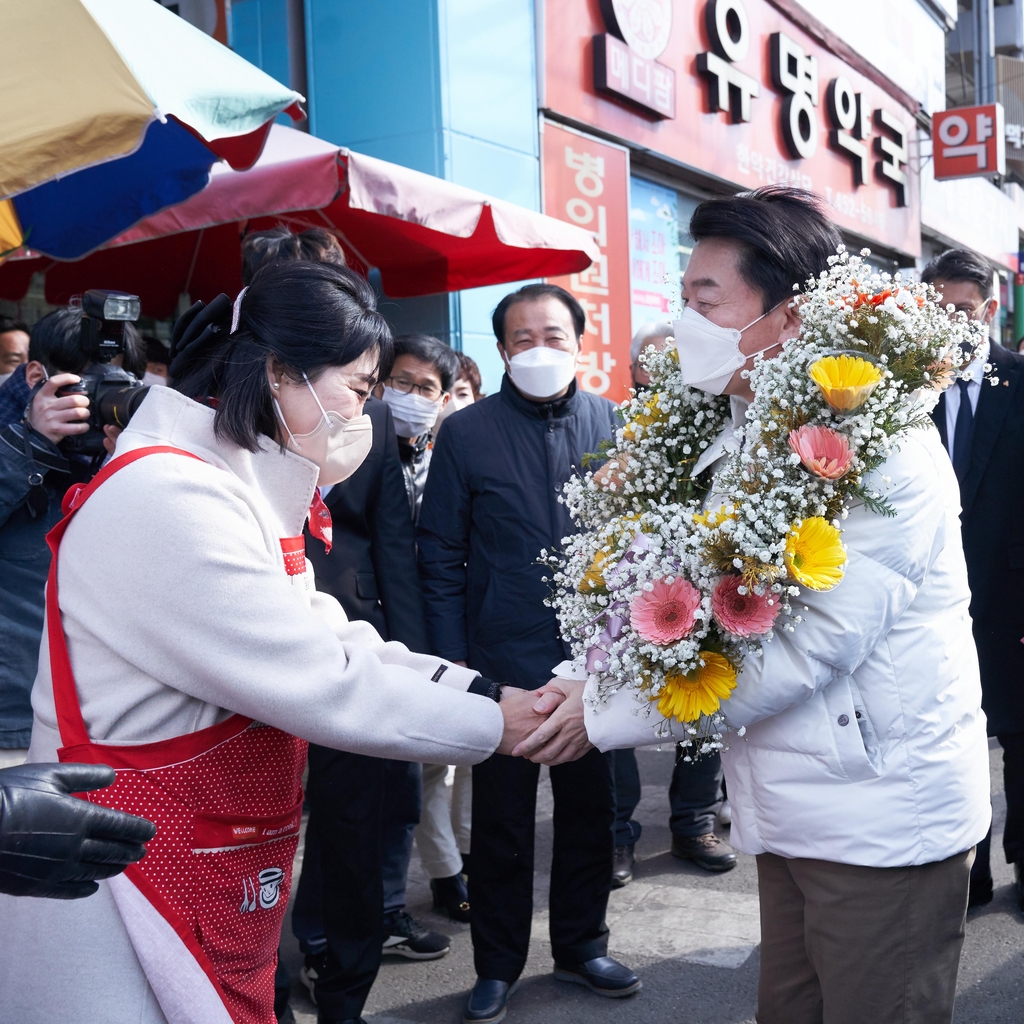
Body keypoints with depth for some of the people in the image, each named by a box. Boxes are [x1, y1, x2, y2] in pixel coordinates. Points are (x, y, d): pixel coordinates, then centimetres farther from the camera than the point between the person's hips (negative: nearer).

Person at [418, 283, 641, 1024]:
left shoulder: (611, 423, 2)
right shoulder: (467, 433, -3)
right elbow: (441, 553, -2)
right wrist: (452, 657, -6)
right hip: (503, 659, -2)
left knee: (590, 809, 15)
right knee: (500, 821, 10)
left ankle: (581, 944, 34)